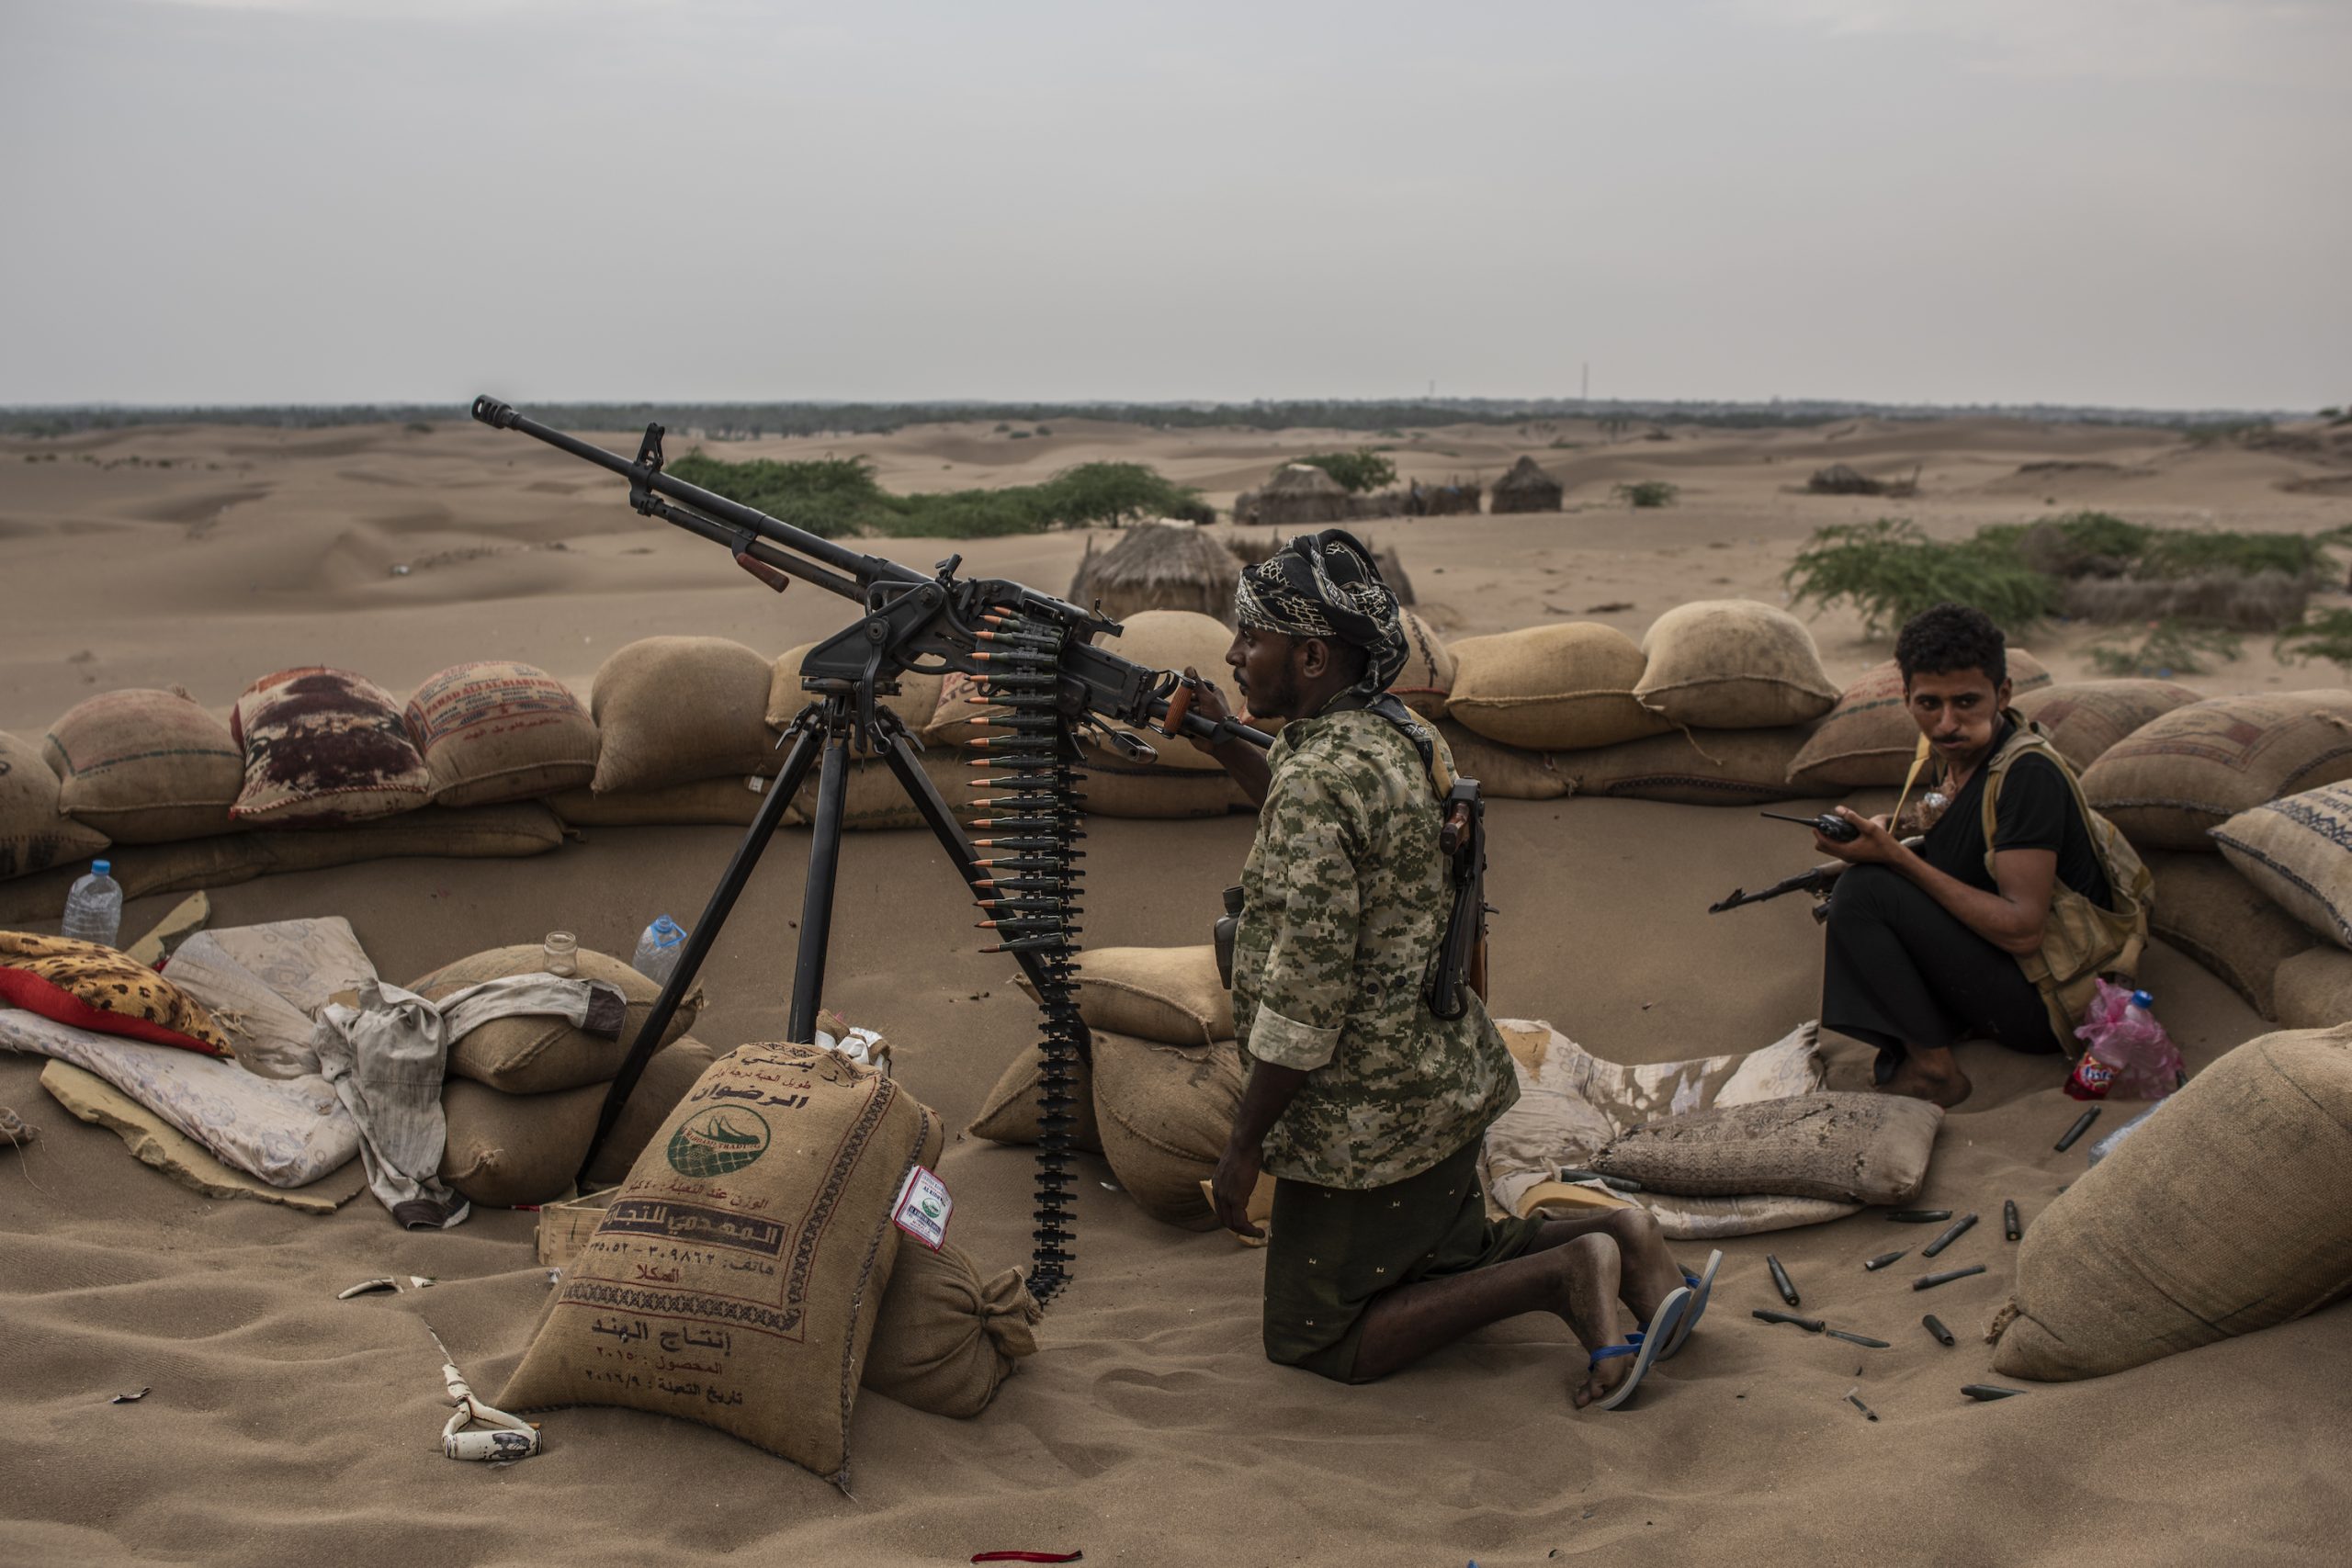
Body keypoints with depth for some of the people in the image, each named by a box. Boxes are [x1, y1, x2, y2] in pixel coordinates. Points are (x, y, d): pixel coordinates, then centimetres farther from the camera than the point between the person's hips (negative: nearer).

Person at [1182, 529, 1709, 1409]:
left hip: (1366, 1116, -9)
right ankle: (1617, 1241, 8)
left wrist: (1244, 1145, -16)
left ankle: (1560, 1273, -6)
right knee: (1445, 1263, 28)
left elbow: (1304, 998, -26)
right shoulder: (1402, 738, 4)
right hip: (1449, 1075, 9)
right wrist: (1227, 749, 18)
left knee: (1311, 1339, 6)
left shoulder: (1316, 776, -25)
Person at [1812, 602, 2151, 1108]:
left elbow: (2022, 928, -26)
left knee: (1864, 891, -22)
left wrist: (1896, 858, -27)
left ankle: (1932, 1068, -12)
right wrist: (1886, 838, -6)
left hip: (2050, 1004, -10)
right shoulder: (1955, 751, 5)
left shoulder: (2028, 772, -21)